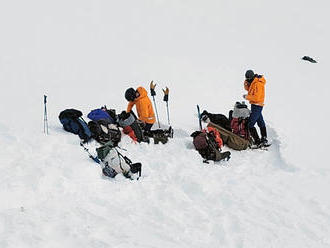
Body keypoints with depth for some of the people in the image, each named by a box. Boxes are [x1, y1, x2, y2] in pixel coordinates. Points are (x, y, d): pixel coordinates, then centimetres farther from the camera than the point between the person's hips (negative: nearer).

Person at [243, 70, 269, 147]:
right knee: (261, 123, 19)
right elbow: (248, 89, 18)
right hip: (256, 105, 11)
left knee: (250, 125, -12)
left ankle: (258, 142, -13)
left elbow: (256, 97, -28)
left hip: (257, 106, -11)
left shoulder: (258, 84, -22)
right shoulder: (253, 82, 6)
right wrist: (246, 83, -3)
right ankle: (264, 140, 30)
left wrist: (247, 97, -16)